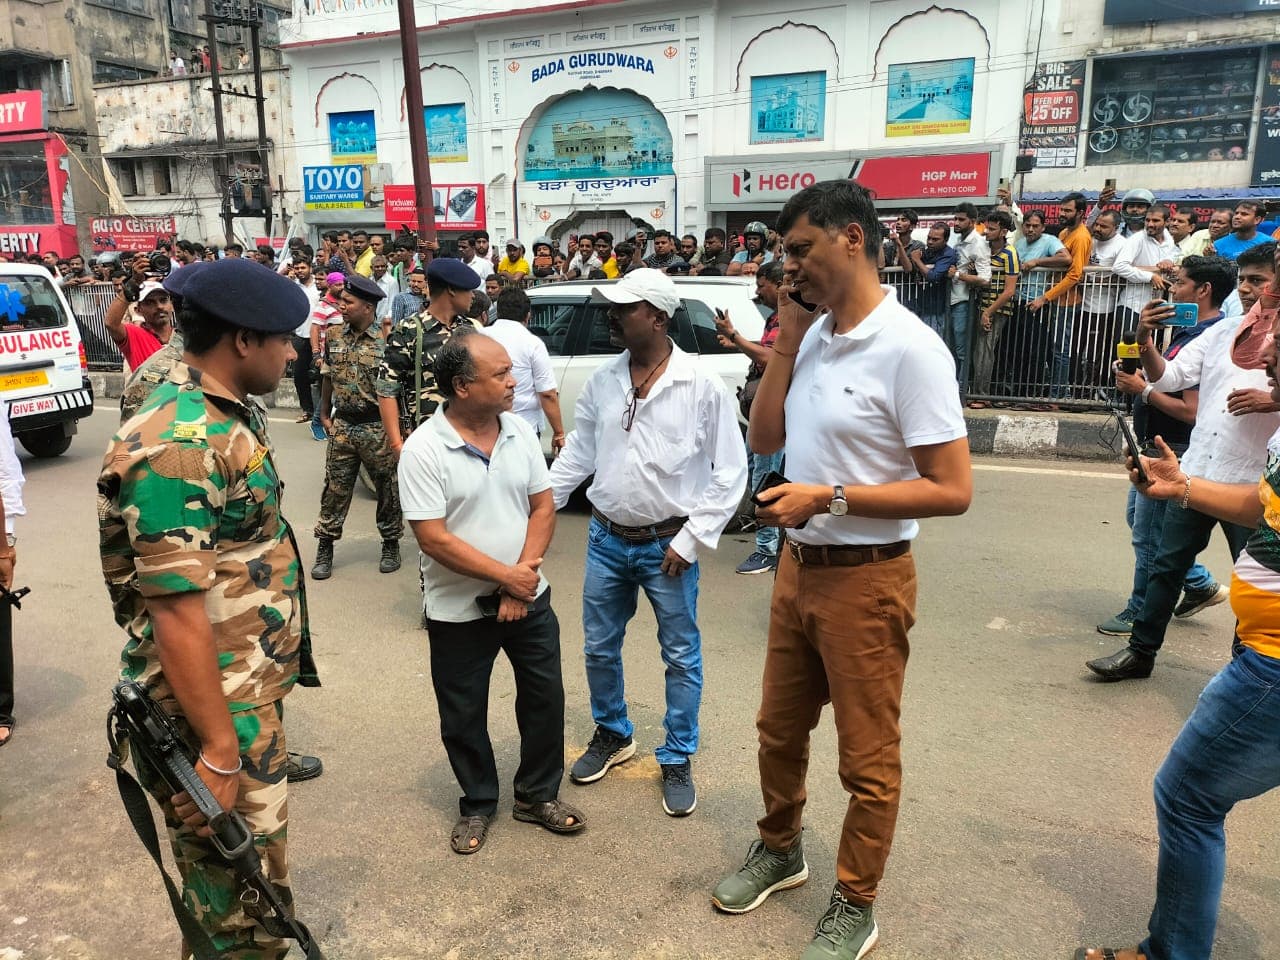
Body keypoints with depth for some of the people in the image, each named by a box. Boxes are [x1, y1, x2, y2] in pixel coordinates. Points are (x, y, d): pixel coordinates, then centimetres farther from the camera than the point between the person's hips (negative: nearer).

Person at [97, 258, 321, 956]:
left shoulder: (232, 414, 7)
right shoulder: (177, 447, -25)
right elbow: (175, 612, -26)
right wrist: (220, 751, -21)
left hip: (253, 695, 9)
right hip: (215, 715, -9)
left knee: (257, 881, 26)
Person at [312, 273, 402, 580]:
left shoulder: (386, 340, -13)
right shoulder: (334, 337, 4)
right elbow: (328, 379, 15)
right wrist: (325, 416, 14)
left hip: (378, 428, -4)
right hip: (342, 426, 4)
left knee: (387, 488, 9)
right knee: (335, 488, 10)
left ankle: (390, 544, 26)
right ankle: (325, 547, 21)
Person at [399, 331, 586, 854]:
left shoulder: (520, 432, -3)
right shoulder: (424, 450, -18)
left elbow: (543, 506, 0)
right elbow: (433, 538, -20)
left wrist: (522, 577, -12)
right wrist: (506, 576, -19)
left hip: (528, 598, 4)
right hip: (458, 610, -4)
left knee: (545, 697, 14)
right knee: (463, 715, 12)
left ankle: (538, 794, 36)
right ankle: (477, 804, 36)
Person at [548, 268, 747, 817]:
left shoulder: (703, 387, -13)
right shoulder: (602, 381, 1)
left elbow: (731, 472, -10)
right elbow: (578, 452, 12)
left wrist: (691, 541, -12)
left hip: (668, 545, -4)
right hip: (607, 539, 5)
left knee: (681, 657, 9)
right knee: (599, 648, 16)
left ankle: (677, 761, 28)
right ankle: (612, 735, 40)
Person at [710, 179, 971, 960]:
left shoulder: (909, 348, -19)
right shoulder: (813, 337, 3)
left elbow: (953, 490, -21)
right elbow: (764, 439, 7)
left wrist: (829, 497, -23)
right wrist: (785, 341, -2)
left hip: (865, 580, -7)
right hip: (799, 566, 8)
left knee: (867, 757, 11)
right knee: (779, 729, 22)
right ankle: (780, 850, 46)